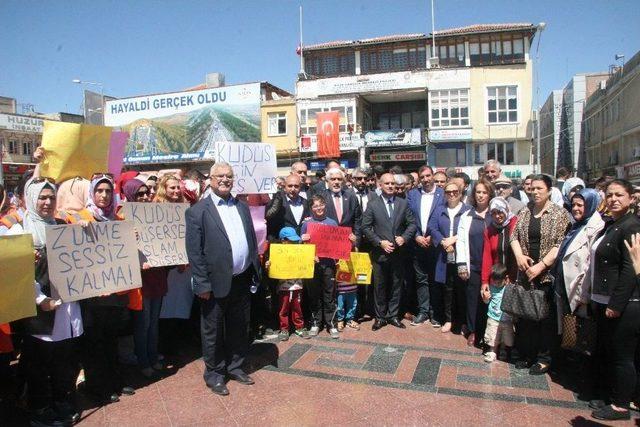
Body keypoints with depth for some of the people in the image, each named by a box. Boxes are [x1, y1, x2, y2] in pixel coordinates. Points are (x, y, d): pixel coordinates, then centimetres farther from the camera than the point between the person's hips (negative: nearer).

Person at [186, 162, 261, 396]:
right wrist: (202, 285, -14)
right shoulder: (198, 211, -8)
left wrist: (256, 271, 8)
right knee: (213, 331, 11)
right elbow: (194, 251, -11)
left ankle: (235, 366, 36)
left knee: (239, 328, 18)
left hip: (242, 280, 5)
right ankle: (214, 373, 28)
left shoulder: (242, 207, 10)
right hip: (217, 283, -5)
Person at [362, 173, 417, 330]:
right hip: (380, 252, -2)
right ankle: (380, 317, 21)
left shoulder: (403, 203, 5)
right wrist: (380, 242, -13)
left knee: (396, 285, 10)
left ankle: (393, 315, 24)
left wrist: (404, 237, -11)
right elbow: (366, 227, -5)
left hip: (398, 253, 2)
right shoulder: (372, 205, -2)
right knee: (379, 286, 8)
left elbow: (412, 224, 5)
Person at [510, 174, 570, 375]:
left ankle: (544, 358, 17)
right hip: (525, 274, 4)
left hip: (547, 274, -4)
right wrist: (519, 255, -9)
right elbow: (514, 236, 9)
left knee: (546, 317, 3)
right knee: (524, 315, 9)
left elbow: (560, 245, -10)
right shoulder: (525, 211, 9)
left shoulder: (559, 213, -4)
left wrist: (541, 265, -16)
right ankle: (526, 353, 24)